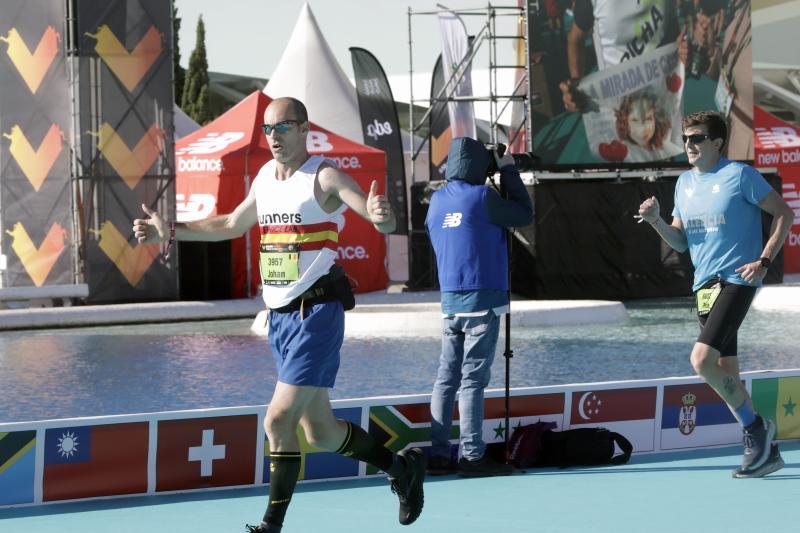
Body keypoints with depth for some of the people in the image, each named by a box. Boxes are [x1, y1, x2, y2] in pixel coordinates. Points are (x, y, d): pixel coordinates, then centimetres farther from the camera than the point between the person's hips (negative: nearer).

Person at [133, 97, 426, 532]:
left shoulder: (325, 177, -11)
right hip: (279, 316, 8)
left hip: (315, 313, -8)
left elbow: (384, 222, -21)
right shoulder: (265, 177, 12)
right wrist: (170, 231, 23)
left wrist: (380, 216, -45)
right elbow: (232, 225, 28)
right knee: (319, 431, 11)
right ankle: (401, 466, 29)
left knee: (278, 421, -14)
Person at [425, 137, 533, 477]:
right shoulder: (481, 196, -11)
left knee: (447, 377, 8)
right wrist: (509, 172, 9)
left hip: (449, 301, 6)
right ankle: (472, 455, -5)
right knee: (473, 378, -6)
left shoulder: (437, 200, 8)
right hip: (483, 300, -6)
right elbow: (524, 216, -1)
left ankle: (438, 453, 7)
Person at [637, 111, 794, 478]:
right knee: (725, 373, 6)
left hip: (736, 280, -8)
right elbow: (680, 242, 18)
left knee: (702, 359, -21)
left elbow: (784, 214, -3)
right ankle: (765, 450, 16)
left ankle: (755, 427, -3)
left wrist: (764, 261, -11)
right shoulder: (684, 183, 14)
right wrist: (657, 222, -2)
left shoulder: (740, 175, -7)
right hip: (704, 285, 8)